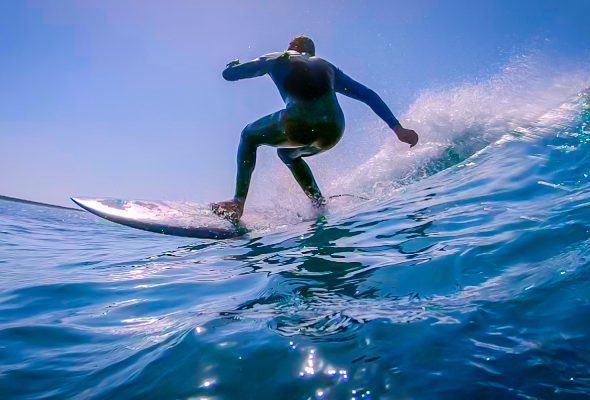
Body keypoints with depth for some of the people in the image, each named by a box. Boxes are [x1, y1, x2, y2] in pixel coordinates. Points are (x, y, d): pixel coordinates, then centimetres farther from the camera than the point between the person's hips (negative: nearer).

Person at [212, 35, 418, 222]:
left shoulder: (277, 59, 25)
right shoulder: (327, 67, 33)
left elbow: (228, 74, 28)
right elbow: (369, 95, 26)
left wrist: (233, 64, 52)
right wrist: (398, 129, 23)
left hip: (300, 123, -4)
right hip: (333, 132, 5)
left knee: (249, 136, 25)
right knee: (287, 153, 35)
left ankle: (238, 203, 14)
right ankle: (320, 205, 24)